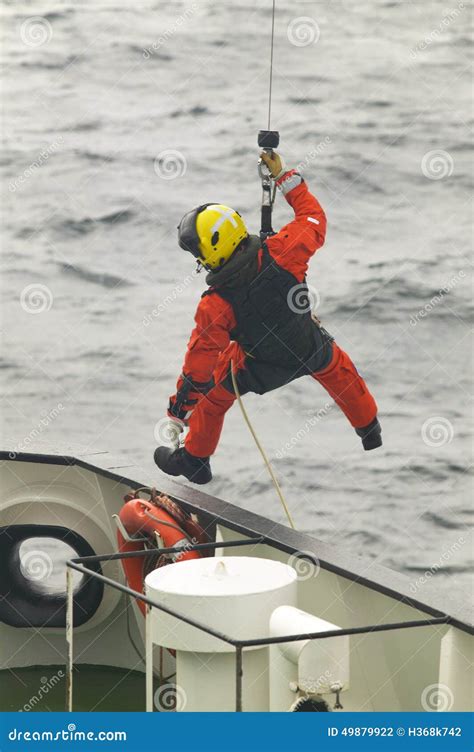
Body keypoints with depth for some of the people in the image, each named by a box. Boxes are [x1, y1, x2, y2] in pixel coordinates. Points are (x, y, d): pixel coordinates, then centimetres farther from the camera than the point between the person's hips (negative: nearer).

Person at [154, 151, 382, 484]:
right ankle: (370, 430, 59)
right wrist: (285, 176, -2)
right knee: (337, 367, 37)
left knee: (212, 393, 25)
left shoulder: (215, 306, -35)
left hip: (262, 371, -3)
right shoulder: (279, 253, -34)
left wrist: (178, 413, -13)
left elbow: (199, 366, -25)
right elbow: (313, 217, -12)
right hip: (312, 350, 3)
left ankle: (194, 459, 45)